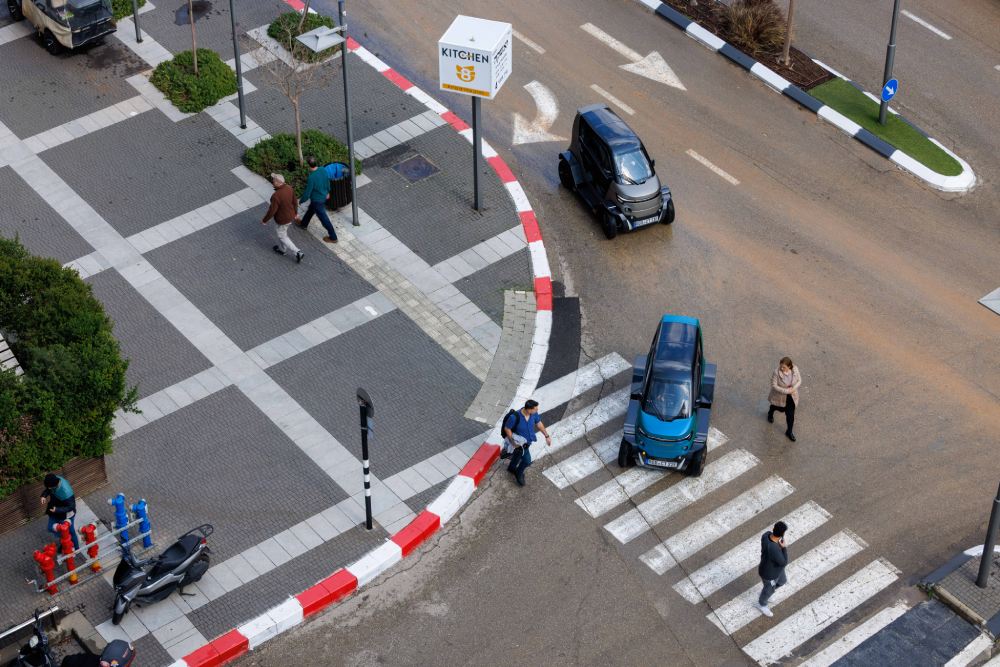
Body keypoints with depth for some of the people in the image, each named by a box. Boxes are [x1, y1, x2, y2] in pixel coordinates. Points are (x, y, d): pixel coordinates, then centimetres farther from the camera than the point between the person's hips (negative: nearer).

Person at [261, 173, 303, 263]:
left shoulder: (276, 196, -38)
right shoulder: (289, 188, -16)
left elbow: (272, 211, -26)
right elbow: (294, 201, 0)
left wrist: (264, 220, -9)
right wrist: (295, 213, 18)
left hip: (282, 220, -7)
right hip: (290, 215, 7)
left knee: (283, 237, 18)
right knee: (282, 232, 31)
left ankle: (298, 252, 17)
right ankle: (282, 249, 52)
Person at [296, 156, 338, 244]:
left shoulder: (311, 178, -36)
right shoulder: (323, 170, -16)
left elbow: (307, 193, -25)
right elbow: (327, 182, 4)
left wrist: (301, 201, -6)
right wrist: (327, 192, 23)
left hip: (317, 200, -8)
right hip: (323, 196, 8)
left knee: (324, 218, 10)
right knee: (311, 210, 32)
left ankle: (333, 237, 24)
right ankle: (304, 224, 57)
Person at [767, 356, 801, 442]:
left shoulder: (795, 369, -21)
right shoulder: (776, 372, -32)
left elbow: (799, 380, -7)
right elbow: (774, 386, -25)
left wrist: (793, 388, -25)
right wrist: (786, 391, -30)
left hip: (791, 396, 2)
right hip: (779, 396, -2)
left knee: (790, 414, 7)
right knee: (780, 408, 27)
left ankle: (789, 432, 29)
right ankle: (770, 413, 64)